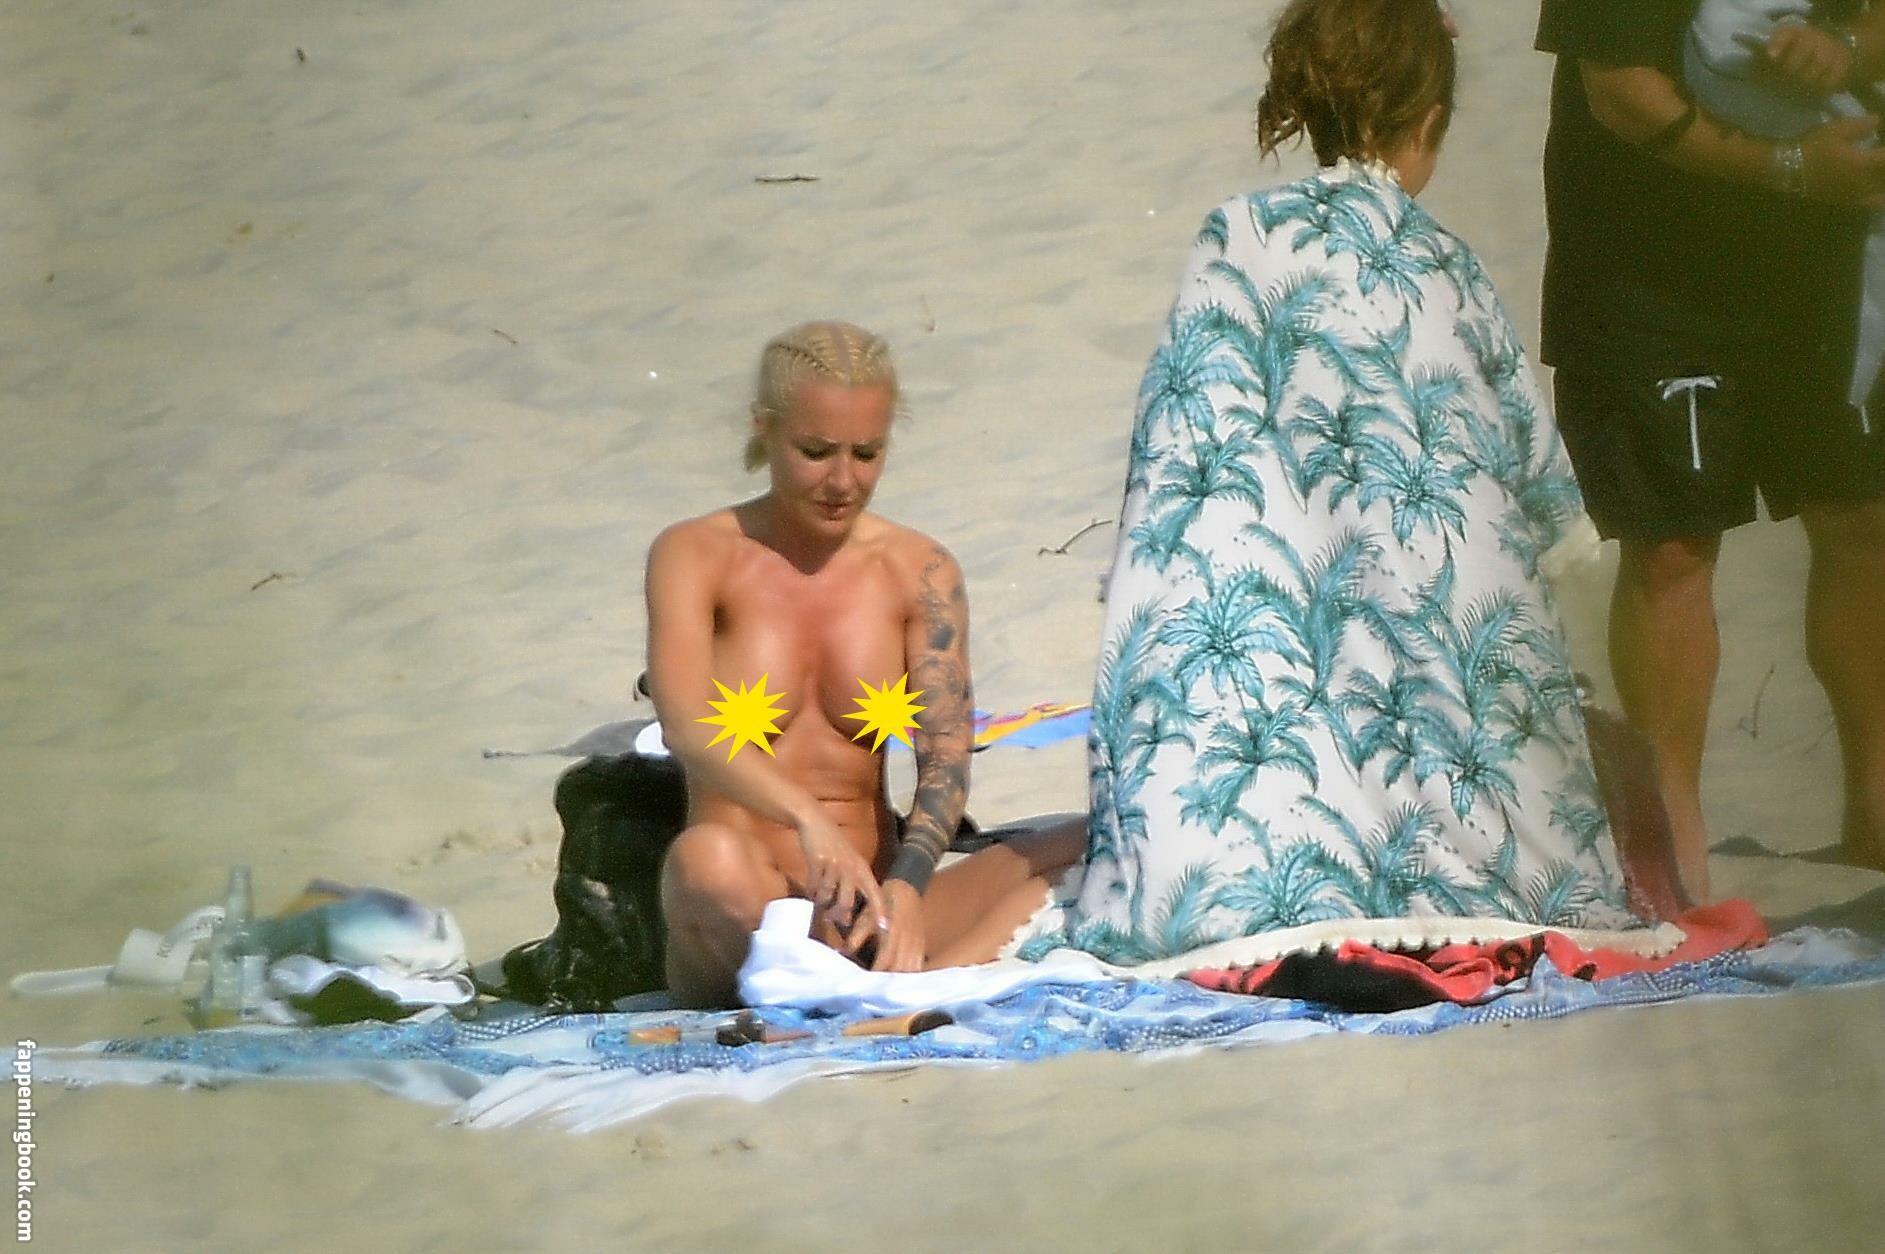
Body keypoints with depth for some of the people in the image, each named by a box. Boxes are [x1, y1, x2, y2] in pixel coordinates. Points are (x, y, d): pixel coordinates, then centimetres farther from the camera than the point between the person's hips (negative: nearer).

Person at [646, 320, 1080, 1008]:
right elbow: (685, 726, -19)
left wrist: (906, 884, -25)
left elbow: (945, 758, -4)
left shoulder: (921, 572, 6)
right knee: (707, 856, -37)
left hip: (876, 896, 4)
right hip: (753, 907, -4)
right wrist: (808, 819, -37)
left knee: (1084, 851, -17)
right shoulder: (695, 556, -1)